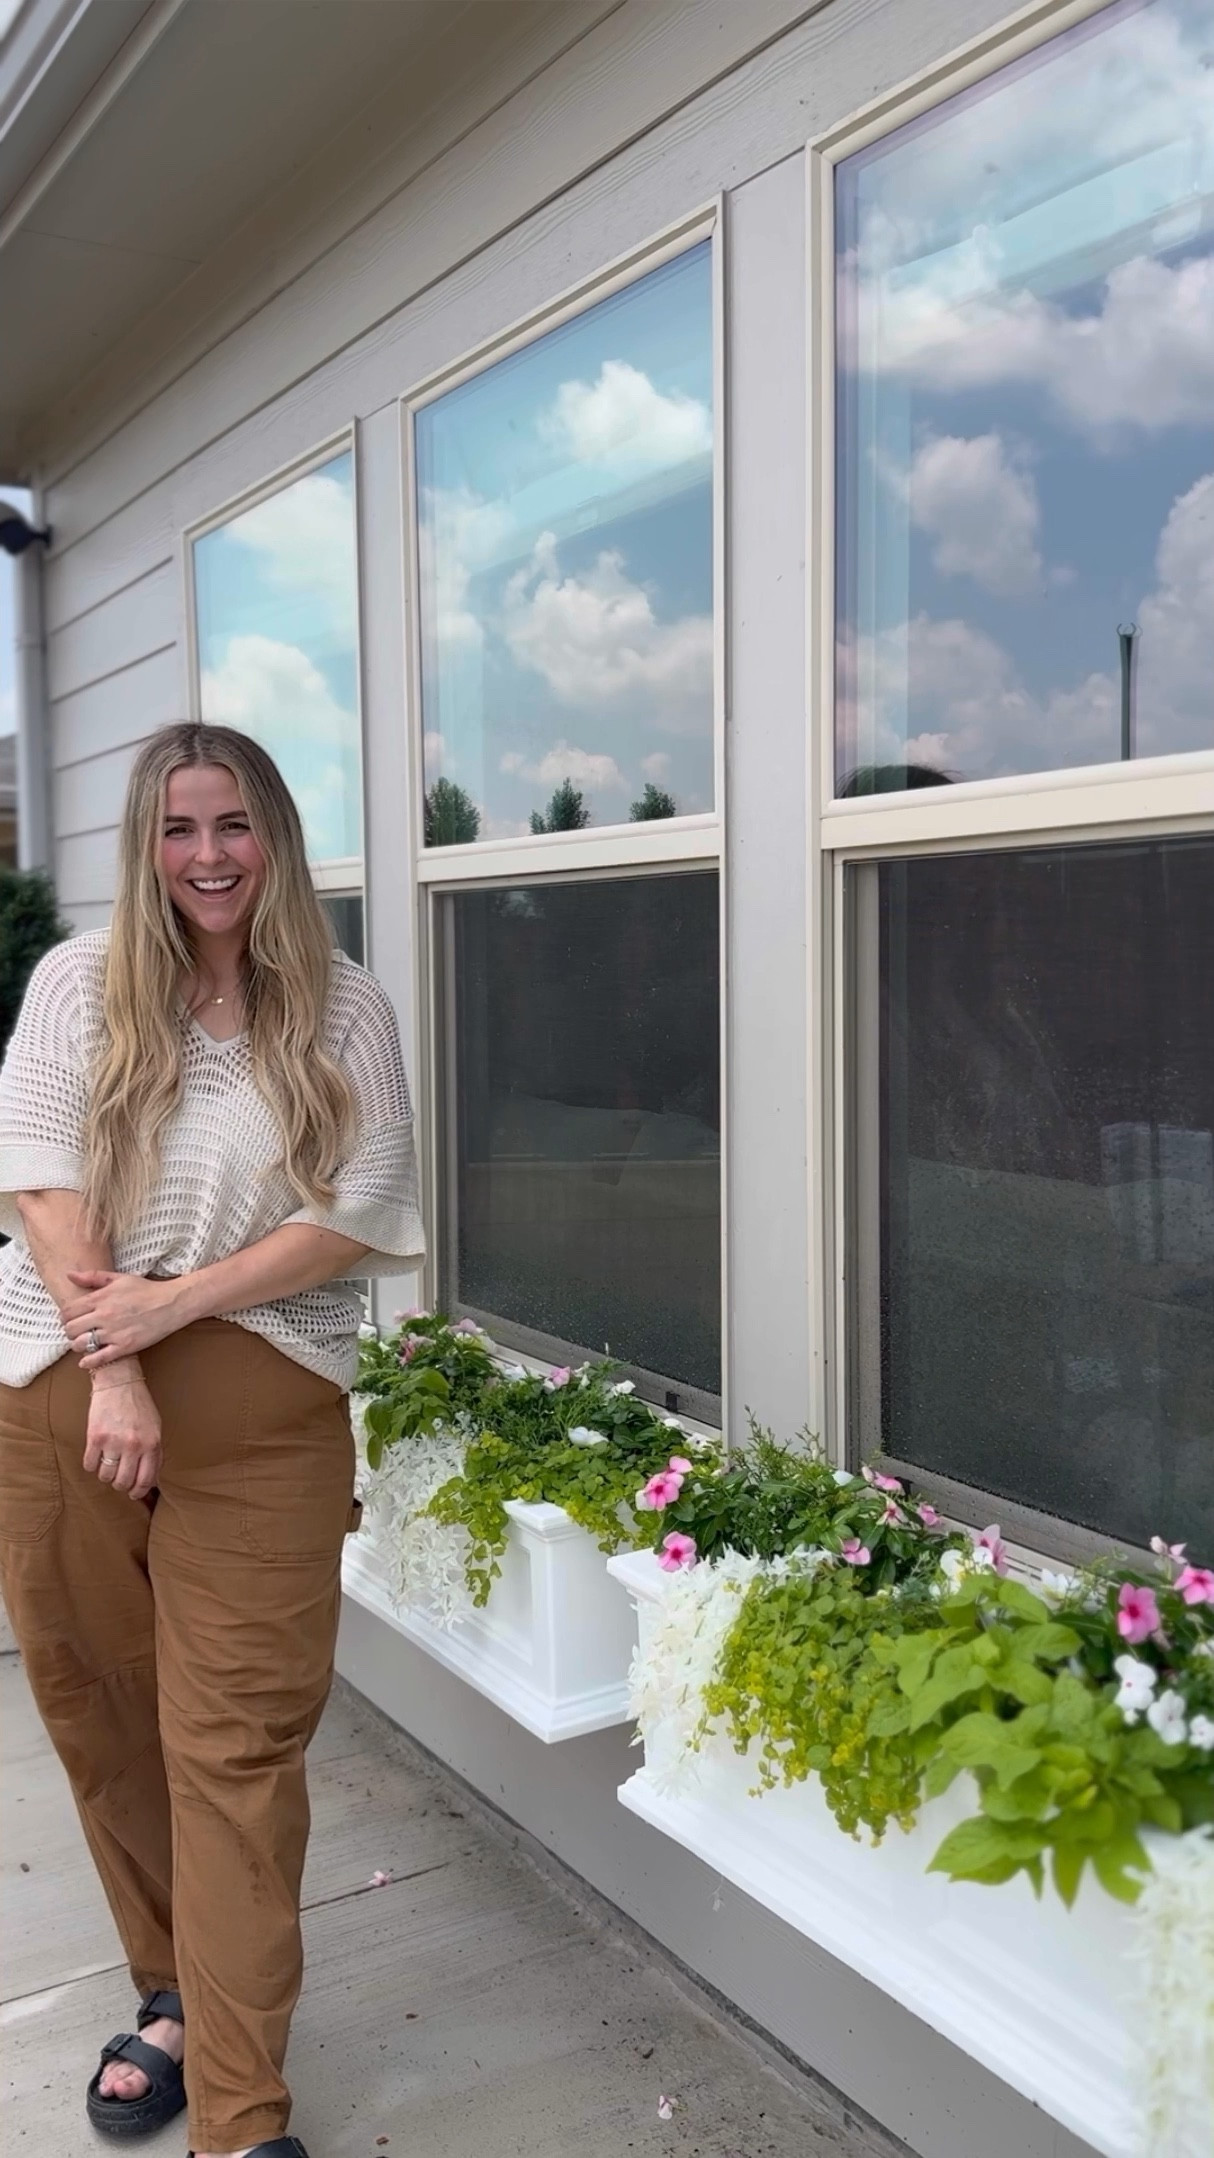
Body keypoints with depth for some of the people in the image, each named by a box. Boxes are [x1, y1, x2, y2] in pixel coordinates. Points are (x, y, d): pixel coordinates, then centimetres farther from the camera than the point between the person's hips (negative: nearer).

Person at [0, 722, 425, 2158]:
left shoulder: (342, 1012, 1)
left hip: (257, 1414, -1)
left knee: (236, 1741, 0)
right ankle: (174, 1987, 37)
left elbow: (364, 1218, -3)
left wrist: (174, 1302, -12)